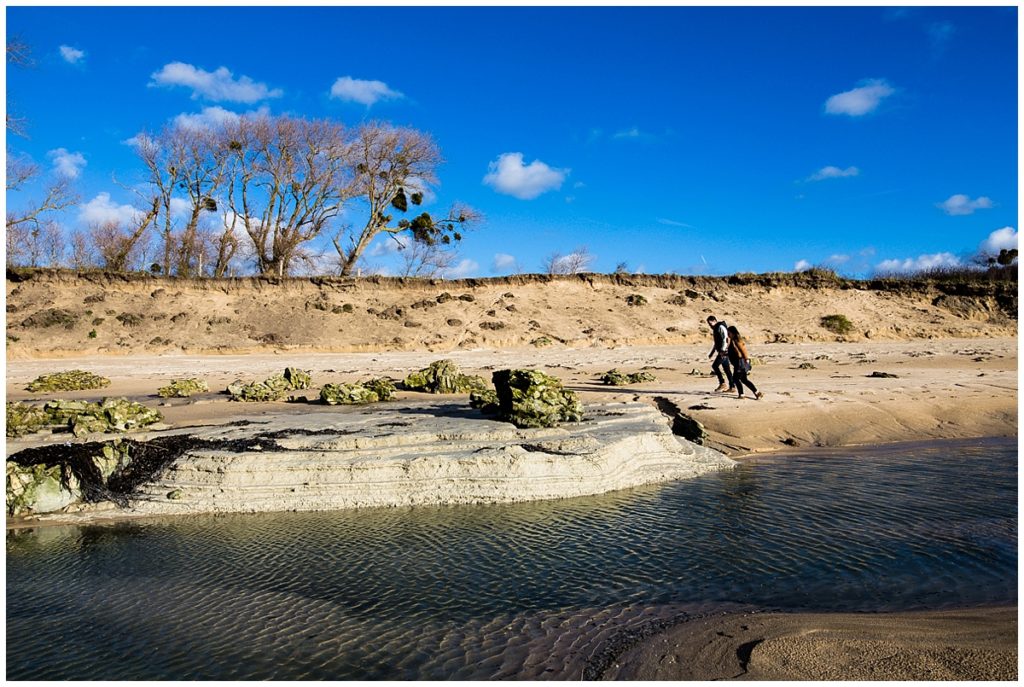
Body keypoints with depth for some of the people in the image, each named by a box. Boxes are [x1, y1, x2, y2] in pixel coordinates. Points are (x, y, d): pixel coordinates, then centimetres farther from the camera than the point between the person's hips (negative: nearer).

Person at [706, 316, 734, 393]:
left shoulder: (721, 327, -12)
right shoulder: (715, 329, 19)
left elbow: (725, 339, -21)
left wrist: (723, 350, -26)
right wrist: (712, 353, 26)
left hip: (724, 352, -10)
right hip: (721, 352, 10)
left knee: (714, 366, -11)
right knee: (726, 369, 8)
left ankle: (722, 383, -7)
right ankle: (731, 387, 10)